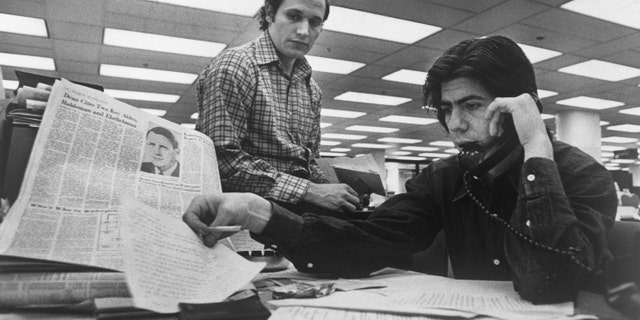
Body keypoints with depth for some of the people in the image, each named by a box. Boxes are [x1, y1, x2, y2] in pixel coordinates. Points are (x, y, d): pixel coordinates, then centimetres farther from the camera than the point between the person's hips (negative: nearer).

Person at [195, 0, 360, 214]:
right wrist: (309, 191, -21)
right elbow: (224, 160, -19)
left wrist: (329, 193, -2)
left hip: (302, 205, 7)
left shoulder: (311, 89, 15)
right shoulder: (233, 66, -9)